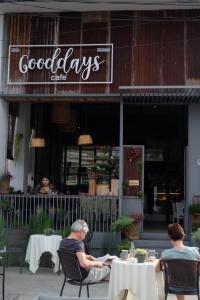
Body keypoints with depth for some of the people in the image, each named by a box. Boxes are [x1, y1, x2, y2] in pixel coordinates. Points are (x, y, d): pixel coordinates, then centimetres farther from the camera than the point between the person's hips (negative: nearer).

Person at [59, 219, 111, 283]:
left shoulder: (63, 242, -2)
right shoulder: (78, 243, -27)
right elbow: (84, 263, -38)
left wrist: (87, 256, 12)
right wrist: (96, 263, -21)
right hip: (84, 277, -8)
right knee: (110, 266, 9)